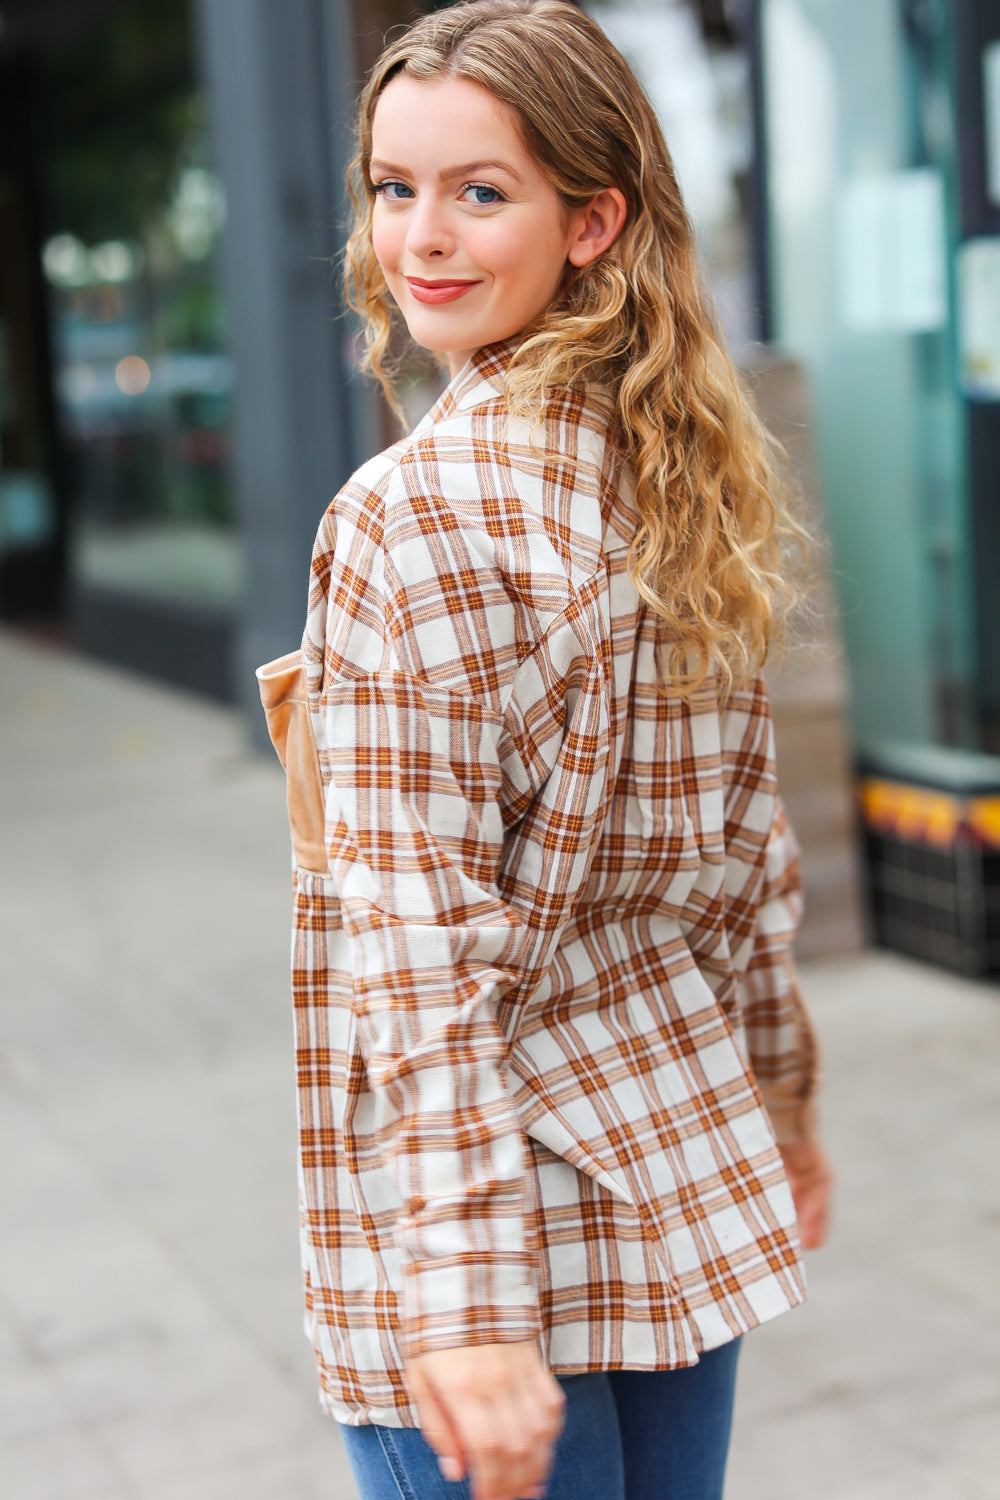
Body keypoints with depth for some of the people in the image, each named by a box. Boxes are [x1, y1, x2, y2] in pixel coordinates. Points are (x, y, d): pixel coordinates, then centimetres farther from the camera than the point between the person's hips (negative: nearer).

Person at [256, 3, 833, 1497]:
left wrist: (464, 1303, -22)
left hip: (504, 1195, -7)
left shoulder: (414, 514, -20)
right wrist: (778, 1095, 20)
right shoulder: (694, 470, 3)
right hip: (685, 1163, 7)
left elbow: (419, 944, -23)